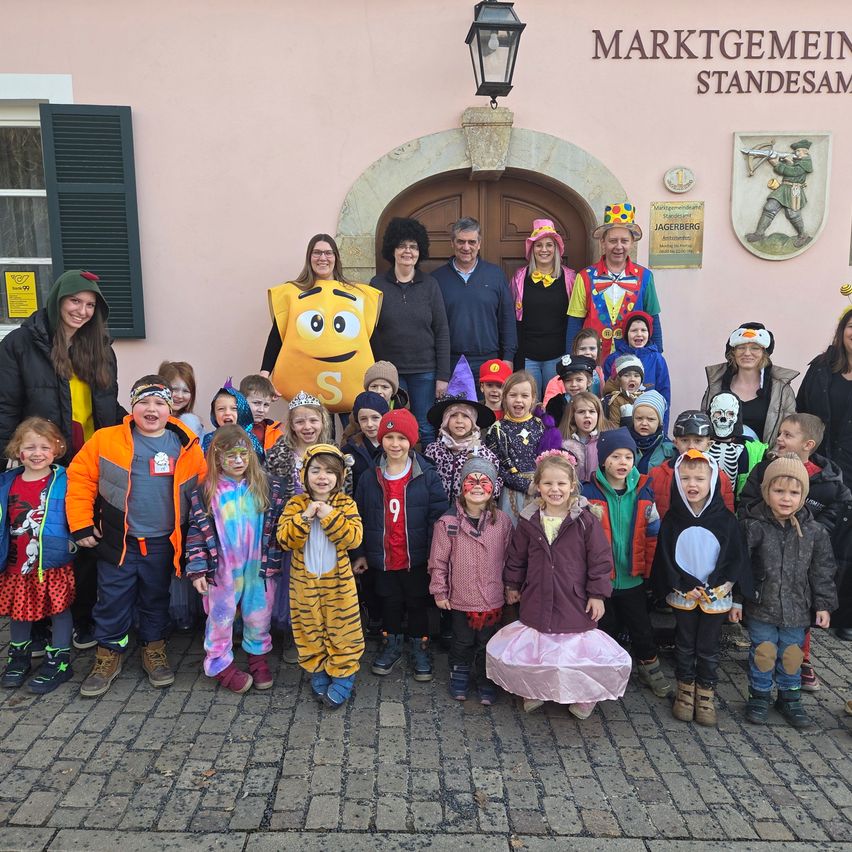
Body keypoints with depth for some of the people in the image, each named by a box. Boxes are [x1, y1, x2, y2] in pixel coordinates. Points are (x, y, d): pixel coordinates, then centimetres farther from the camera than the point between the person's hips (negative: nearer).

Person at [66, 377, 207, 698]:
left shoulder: (186, 445, -5)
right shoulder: (106, 439, -9)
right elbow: (80, 477, -4)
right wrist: (81, 524, -6)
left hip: (162, 542, 1)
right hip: (117, 540, -1)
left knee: (156, 598, 17)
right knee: (112, 600, 9)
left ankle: (154, 649, 35)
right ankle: (109, 653, 28)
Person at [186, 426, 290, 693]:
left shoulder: (268, 487, -4)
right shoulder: (205, 493, -6)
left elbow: (280, 523, 0)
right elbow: (197, 532, -3)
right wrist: (197, 570, -7)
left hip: (259, 568, 1)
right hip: (222, 571, -1)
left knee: (259, 616, 15)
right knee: (220, 618, 12)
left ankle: (258, 656, 36)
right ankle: (220, 663, 31)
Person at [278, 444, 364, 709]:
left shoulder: (346, 504, -6)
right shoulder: (296, 504, -4)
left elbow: (354, 538, -18)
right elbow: (284, 539, -13)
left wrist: (329, 515, -25)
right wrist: (304, 517, -25)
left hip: (338, 580, -1)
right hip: (304, 580, 1)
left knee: (341, 629, 6)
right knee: (310, 629, 14)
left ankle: (342, 677, 22)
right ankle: (317, 670, 33)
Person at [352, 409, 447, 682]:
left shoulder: (427, 476, -10)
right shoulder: (369, 478, -1)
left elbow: (437, 517, -8)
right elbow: (361, 518, 6)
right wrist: (360, 554, 7)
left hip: (417, 558, -2)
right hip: (383, 558, 2)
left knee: (418, 603, 13)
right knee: (390, 602, 17)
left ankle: (419, 646, 33)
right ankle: (391, 644, 37)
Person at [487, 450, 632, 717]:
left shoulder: (585, 521, -11)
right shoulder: (529, 521, -2)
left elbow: (600, 558, -7)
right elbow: (516, 557, 9)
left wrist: (597, 594, -7)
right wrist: (512, 585, 15)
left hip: (575, 600, -3)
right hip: (537, 599, 3)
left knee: (577, 649, 7)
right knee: (534, 647, 14)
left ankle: (583, 696, 31)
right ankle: (535, 691, 37)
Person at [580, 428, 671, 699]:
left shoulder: (643, 493, -3)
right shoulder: (588, 493, -13)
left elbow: (653, 533, 3)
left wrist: (648, 569, -5)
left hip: (632, 577, 2)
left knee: (641, 626, 16)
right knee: (605, 627, 14)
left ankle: (650, 668, 37)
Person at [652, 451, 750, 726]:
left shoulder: (725, 519, -8)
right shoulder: (672, 519, -6)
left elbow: (736, 558, -6)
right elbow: (666, 558, -4)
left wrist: (715, 587, -14)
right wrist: (688, 586, -12)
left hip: (716, 597, -1)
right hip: (683, 596, 1)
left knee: (708, 648, 10)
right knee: (684, 646, 14)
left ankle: (706, 694, 25)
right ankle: (685, 690, 29)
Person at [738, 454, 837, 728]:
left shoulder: (814, 532, -6)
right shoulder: (753, 526, -14)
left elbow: (822, 571, 3)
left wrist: (824, 605, 4)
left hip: (796, 609, 2)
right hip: (761, 607, -2)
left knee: (792, 654, 16)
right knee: (763, 652, 9)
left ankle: (790, 699, 35)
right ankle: (759, 696, 29)